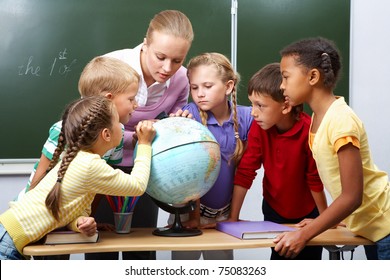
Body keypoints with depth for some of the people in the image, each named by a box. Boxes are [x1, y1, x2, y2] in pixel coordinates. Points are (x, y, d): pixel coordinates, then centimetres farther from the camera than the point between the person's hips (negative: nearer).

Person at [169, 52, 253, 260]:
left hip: (224, 212, 2)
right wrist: (194, 215, -18)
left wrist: (234, 214, 0)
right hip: (190, 209, -2)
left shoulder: (246, 116, -8)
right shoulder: (190, 114, -15)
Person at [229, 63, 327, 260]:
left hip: (307, 212, -2)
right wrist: (233, 218, -15)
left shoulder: (308, 131, -28)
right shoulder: (258, 127, -18)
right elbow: (245, 172, -15)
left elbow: (315, 179, -18)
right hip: (274, 209, 2)